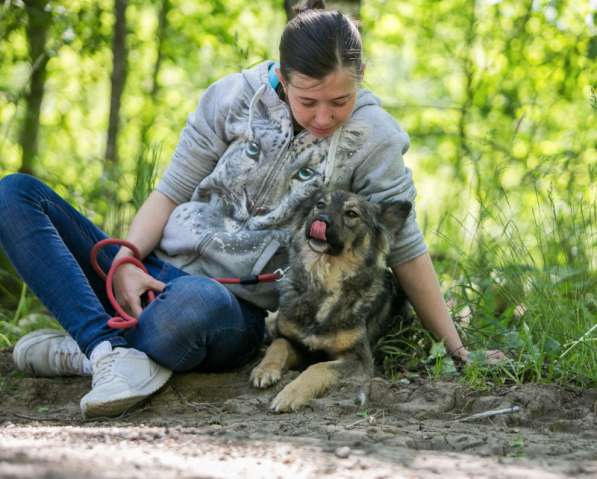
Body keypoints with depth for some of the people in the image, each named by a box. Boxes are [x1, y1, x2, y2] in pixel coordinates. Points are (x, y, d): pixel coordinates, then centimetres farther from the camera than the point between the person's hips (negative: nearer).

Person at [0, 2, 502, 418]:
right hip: (158, 272, 4)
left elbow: (405, 248, 1)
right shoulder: (235, 96, -1)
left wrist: (456, 347, 0)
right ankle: (111, 351, -28)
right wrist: (126, 262, -13)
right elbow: (172, 190, 4)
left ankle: (86, 348, -16)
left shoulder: (373, 139, -4)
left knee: (193, 305, -45)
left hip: (234, 307, -4)